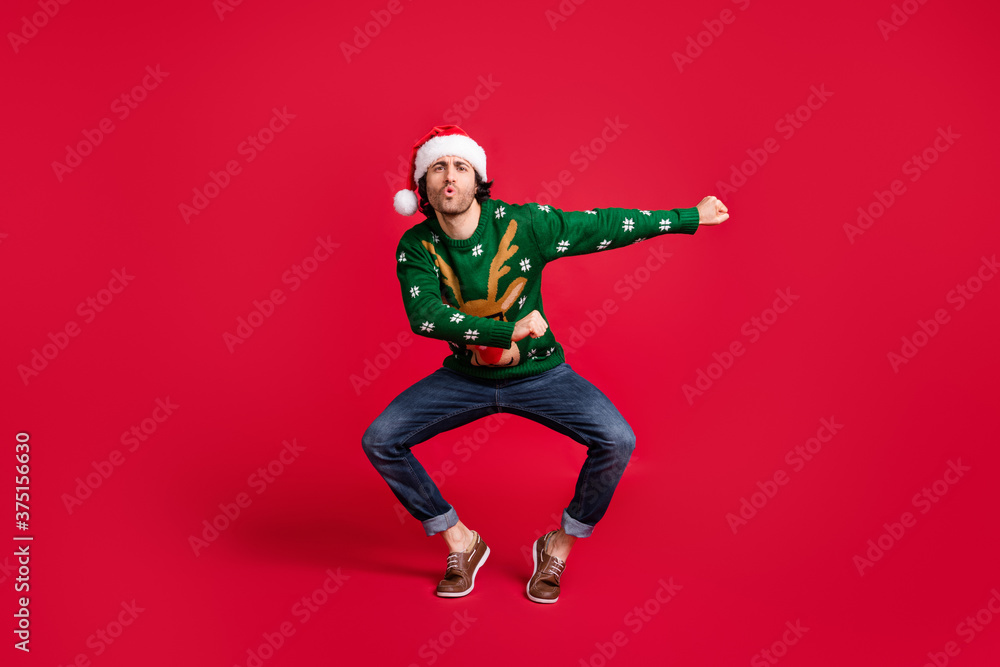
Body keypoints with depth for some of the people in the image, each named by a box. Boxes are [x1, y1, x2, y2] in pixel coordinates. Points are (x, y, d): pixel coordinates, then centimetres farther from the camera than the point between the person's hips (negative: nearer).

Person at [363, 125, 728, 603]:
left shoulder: (522, 224, -16)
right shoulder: (416, 246, -12)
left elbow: (606, 225, -8)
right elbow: (424, 316, -26)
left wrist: (691, 217, -1)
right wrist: (510, 332, -36)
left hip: (538, 373, -1)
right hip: (465, 377, 2)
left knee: (617, 440, -23)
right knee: (379, 441, -11)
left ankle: (560, 545, 5)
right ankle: (460, 541, 9)